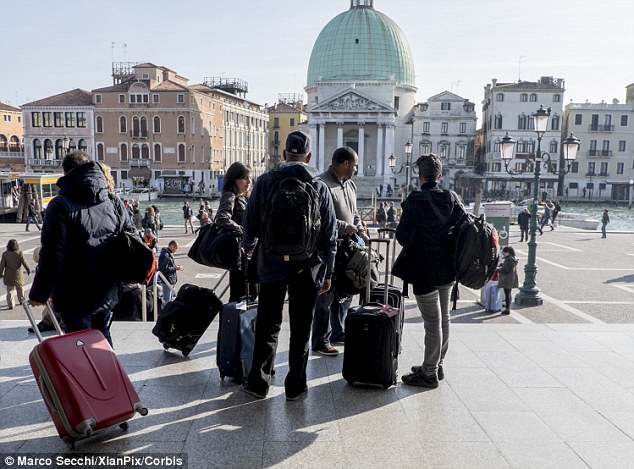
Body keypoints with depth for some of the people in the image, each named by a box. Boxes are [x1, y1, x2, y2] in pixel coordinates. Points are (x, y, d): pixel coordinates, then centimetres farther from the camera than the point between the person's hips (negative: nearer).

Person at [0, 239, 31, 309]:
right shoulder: (19, 253, -12)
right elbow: (24, 263, -8)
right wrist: (29, 271, 6)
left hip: (8, 276, 0)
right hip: (18, 275, 0)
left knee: (9, 290, 7)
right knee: (20, 289, 19)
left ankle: (10, 305, 3)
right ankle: (21, 300, 34)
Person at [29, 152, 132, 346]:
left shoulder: (61, 205, -15)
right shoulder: (114, 201, 3)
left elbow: (52, 255, -17)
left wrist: (39, 293, -7)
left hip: (75, 295, -5)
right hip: (107, 291, 5)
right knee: (102, 336, 20)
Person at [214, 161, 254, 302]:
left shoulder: (244, 198, 16)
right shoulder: (230, 196, -11)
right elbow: (222, 219, -28)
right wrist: (244, 232, -22)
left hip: (248, 250, 9)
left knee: (251, 292, 15)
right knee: (239, 294, -6)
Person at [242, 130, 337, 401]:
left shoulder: (265, 182, -4)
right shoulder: (319, 187, -2)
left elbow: (249, 225, -2)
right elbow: (330, 234, -1)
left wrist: (251, 241, 22)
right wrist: (328, 272, 6)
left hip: (272, 265, 0)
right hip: (308, 268, 0)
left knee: (267, 325, 12)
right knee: (301, 328, 9)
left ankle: (258, 382, 18)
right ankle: (295, 386, 17)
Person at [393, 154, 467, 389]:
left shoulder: (415, 199, -16)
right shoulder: (452, 198, -1)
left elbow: (403, 236, -17)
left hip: (424, 270, -6)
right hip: (448, 268, 6)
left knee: (432, 323, 1)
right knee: (443, 318, 18)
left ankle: (429, 373, 14)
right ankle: (437, 366, 33)